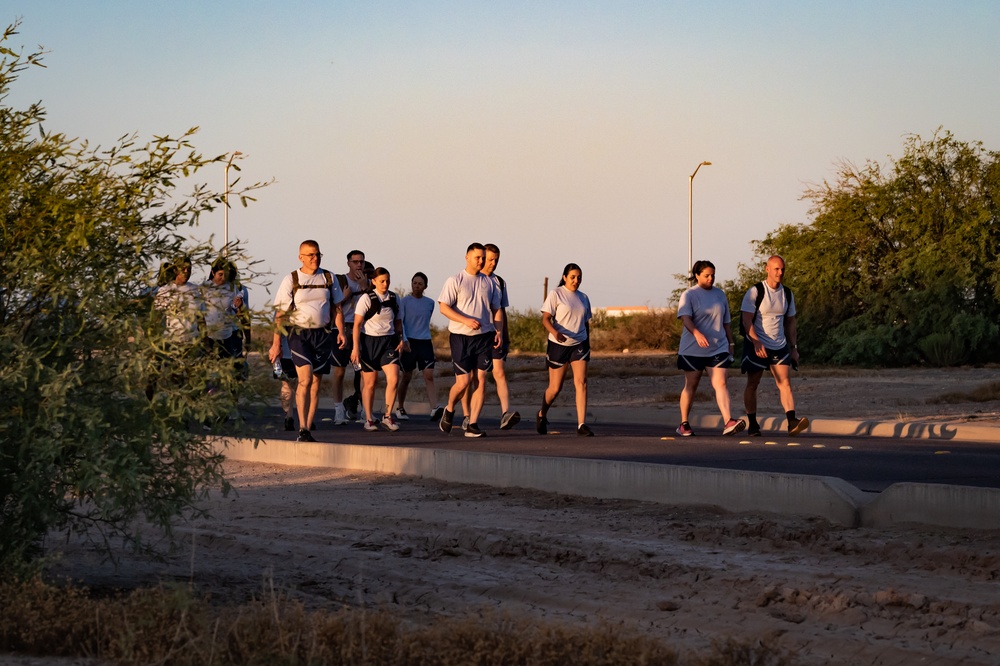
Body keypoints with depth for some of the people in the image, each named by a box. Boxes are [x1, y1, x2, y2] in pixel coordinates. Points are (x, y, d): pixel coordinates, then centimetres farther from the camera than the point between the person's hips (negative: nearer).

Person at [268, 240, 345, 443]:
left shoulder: (329, 278, 11)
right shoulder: (291, 280, 1)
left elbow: (336, 307, 18)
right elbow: (280, 314, 1)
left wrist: (340, 331, 3)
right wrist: (276, 344, -4)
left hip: (323, 333, 4)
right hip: (299, 332, -4)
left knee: (316, 382, 4)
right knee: (305, 379, -18)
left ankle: (308, 429, 10)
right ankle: (302, 429, -19)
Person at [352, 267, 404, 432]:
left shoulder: (394, 299, 8)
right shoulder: (366, 298, -6)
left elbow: (398, 322, 19)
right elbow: (357, 324, -8)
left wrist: (400, 339, 4)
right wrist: (356, 347, -14)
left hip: (389, 342, 3)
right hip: (370, 341, -3)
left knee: (394, 379, -12)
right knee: (370, 383, 3)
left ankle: (387, 416, 2)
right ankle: (369, 419, 14)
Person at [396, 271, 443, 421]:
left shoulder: (430, 303, 11)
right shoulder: (404, 301, 0)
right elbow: (400, 322, -5)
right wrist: (404, 340, -15)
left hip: (425, 342, 2)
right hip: (409, 342, -2)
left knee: (429, 375, -12)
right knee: (406, 376, 5)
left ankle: (434, 409, -25)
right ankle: (400, 408, 22)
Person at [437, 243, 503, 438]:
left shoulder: (490, 282, 13)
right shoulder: (455, 281, -1)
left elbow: (496, 310, 18)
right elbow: (444, 307, -8)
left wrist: (499, 330, 1)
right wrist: (466, 320, -19)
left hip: (484, 336, 4)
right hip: (461, 336, -4)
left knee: (480, 380, -4)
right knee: (463, 381, -8)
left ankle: (472, 424, -1)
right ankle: (449, 411, 21)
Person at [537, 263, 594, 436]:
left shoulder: (583, 298, 13)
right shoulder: (556, 294, -5)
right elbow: (546, 319, -13)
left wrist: (587, 346, 18)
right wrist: (555, 332, -31)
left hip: (579, 344, 4)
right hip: (558, 344, -4)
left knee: (581, 382, -13)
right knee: (555, 388, 3)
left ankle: (581, 425, -15)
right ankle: (542, 415, 32)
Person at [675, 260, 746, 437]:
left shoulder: (720, 294, 13)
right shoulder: (689, 295, -3)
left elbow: (726, 321, 20)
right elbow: (685, 318, -18)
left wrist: (731, 343, 16)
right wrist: (697, 333, -35)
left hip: (718, 348, 3)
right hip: (692, 350, -3)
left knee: (721, 384, -11)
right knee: (691, 385, 5)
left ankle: (728, 422, -22)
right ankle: (684, 424, 16)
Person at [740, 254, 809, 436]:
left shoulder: (787, 294, 8)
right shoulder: (755, 292, -9)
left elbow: (790, 322, 16)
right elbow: (747, 319, -15)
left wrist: (794, 348, 12)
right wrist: (756, 343, -26)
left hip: (780, 346, 4)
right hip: (756, 346, -4)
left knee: (785, 383, -10)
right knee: (752, 385, 4)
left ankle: (792, 422, -21)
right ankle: (753, 424, 13)